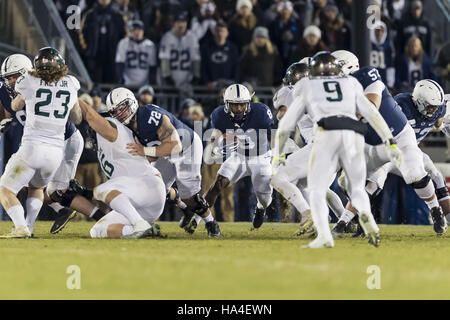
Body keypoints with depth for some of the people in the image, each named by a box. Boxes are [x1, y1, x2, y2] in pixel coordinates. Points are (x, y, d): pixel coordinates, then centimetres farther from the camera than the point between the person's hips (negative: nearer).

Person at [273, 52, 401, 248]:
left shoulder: (307, 89, 26)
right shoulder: (351, 86, 30)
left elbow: (286, 125, 29)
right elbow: (373, 114, 18)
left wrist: (278, 154, 40)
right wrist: (390, 142, 12)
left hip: (327, 134, -2)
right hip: (354, 135, 2)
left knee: (317, 191, 5)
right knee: (357, 189, 15)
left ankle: (324, 236, -18)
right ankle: (365, 214, -19)